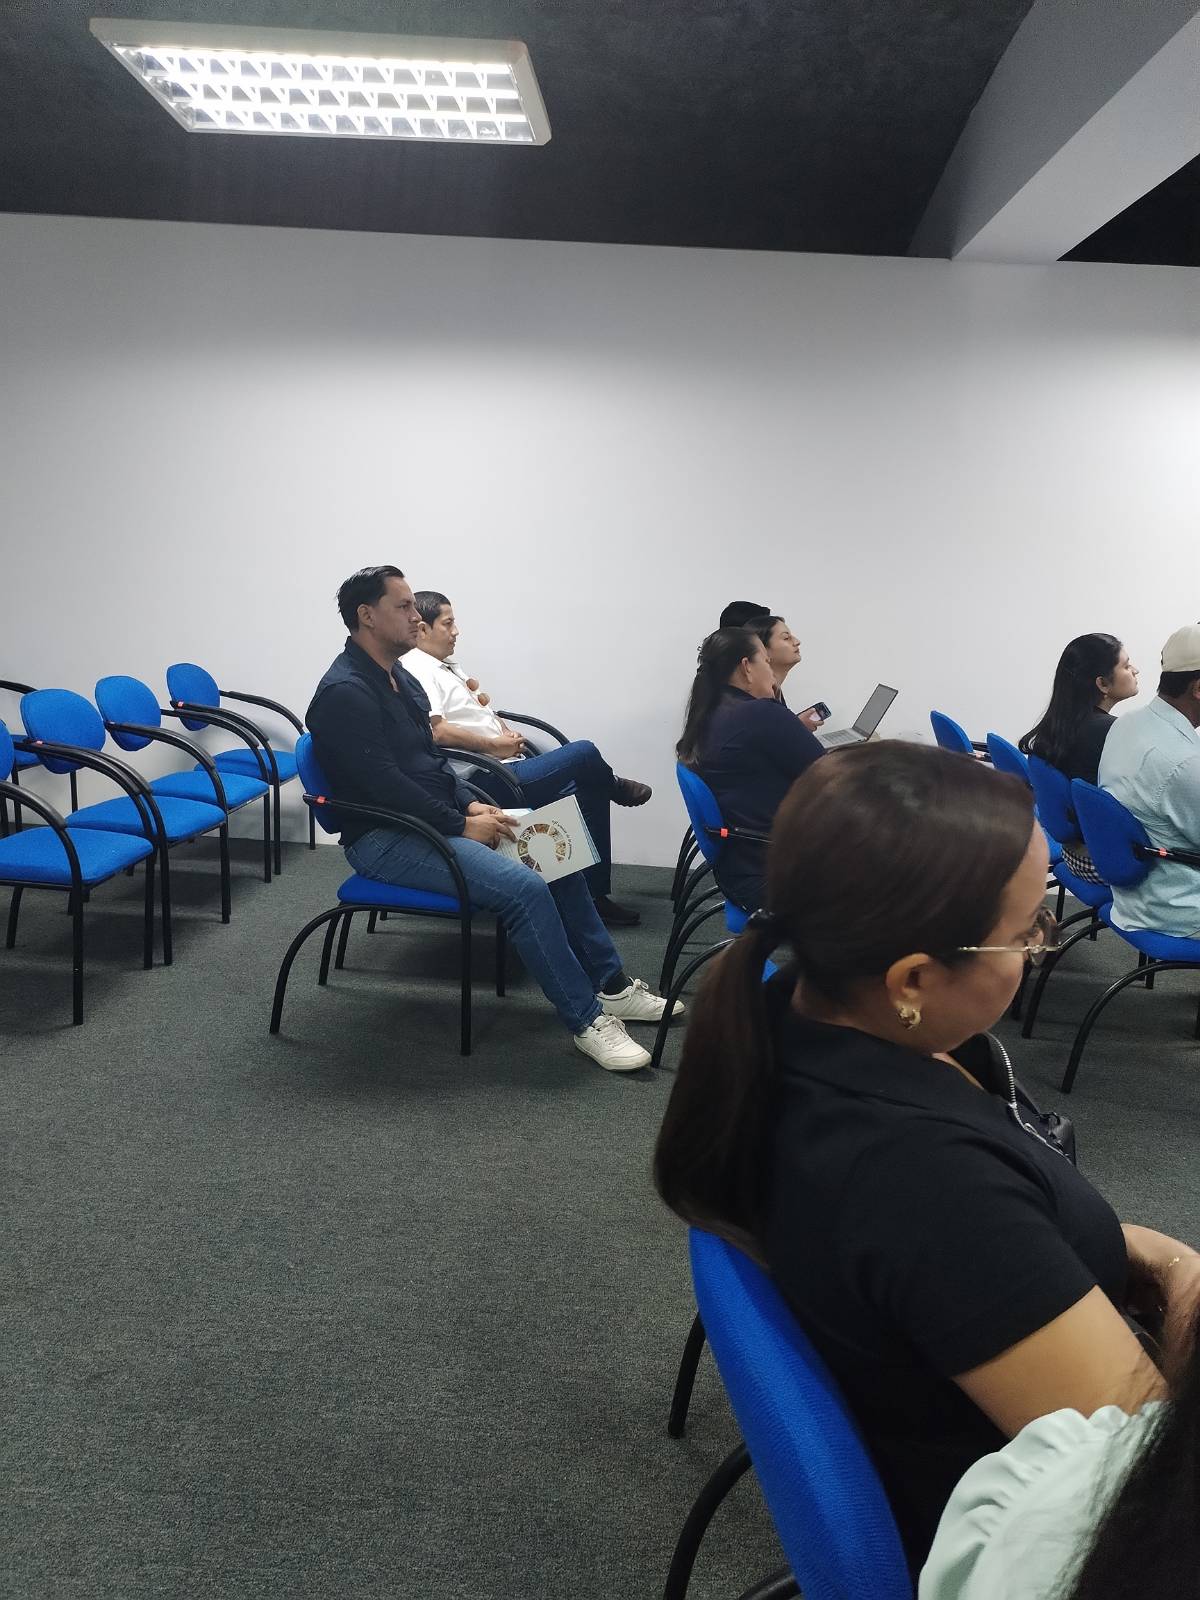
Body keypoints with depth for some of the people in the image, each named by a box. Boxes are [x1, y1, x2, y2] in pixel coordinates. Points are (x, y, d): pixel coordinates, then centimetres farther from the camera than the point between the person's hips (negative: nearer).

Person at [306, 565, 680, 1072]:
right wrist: (463, 825, -18)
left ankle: (609, 983, 11)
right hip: (386, 839, -10)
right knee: (524, 888, -25)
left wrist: (472, 805, 2)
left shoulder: (399, 679, 14)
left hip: (434, 819, 10)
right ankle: (586, 1020, -14)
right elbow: (386, 786, -23)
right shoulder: (344, 693, -17)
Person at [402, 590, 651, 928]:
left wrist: (507, 733, 7)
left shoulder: (446, 665, 20)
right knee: (584, 752, -18)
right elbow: (436, 732, -24)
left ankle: (596, 894, 10)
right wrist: (495, 745, -16)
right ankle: (615, 787, 18)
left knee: (591, 788, 5)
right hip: (489, 781, -11)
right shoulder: (417, 670, -12)